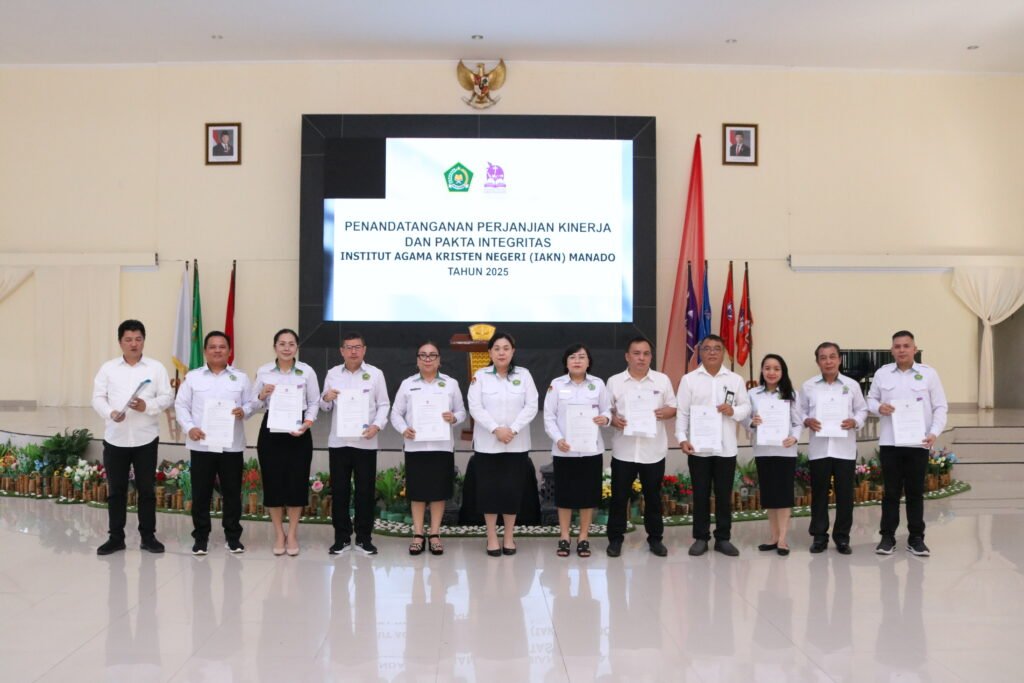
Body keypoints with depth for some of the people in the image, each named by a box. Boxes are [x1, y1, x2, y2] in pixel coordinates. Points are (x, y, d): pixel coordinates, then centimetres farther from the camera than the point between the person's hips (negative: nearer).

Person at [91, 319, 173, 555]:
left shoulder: (156, 368, 3)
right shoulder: (108, 368, 6)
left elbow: (167, 397, -1)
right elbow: (98, 398, 0)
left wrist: (147, 406, -19)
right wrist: (110, 413, -19)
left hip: (145, 439, -1)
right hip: (115, 439, 1)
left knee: (146, 489, 5)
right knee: (116, 490, 8)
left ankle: (148, 536, 15)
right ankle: (116, 537, 18)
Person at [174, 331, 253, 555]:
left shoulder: (240, 378, 7)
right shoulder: (193, 377, 5)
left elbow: (251, 404, 5)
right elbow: (181, 405, 4)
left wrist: (243, 411, -17)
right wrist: (189, 428, -11)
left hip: (231, 445, 0)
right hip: (201, 444, 0)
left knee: (232, 492, 6)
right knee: (201, 493, 5)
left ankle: (233, 536, 18)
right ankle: (201, 537, 17)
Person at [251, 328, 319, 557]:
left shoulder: (307, 371, 1)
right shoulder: (263, 372, 4)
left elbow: (314, 402, 2)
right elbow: (254, 405, 8)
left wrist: (307, 423, -14)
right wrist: (262, 395, -13)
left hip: (298, 432, -1)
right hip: (271, 431, 1)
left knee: (297, 482, 1)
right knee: (273, 482, 3)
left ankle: (292, 533, 18)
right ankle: (279, 533, 20)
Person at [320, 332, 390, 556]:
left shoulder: (375, 374, 2)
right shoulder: (332, 374, 7)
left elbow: (384, 404, 2)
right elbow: (325, 407, 11)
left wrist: (377, 426, -14)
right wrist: (326, 398, -12)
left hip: (365, 442, -1)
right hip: (338, 441, 2)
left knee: (365, 490, 3)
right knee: (339, 490, 5)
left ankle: (364, 538, 14)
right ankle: (341, 537, 17)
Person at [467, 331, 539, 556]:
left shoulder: (524, 375, 3)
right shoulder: (480, 376, 1)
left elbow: (531, 406, -4)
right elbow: (475, 408, -7)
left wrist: (513, 430, -16)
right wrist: (496, 429, -18)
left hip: (517, 444, 1)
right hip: (486, 444, -1)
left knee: (512, 490, 4)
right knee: (489, 489, 2)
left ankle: (509, 537, 18)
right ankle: (492, 537, 14)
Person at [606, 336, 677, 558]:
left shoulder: (662, 380, 4)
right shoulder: (614, 381, 2)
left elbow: (673, 408, 8)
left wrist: (665, 412, -14)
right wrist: (613, 419, -16)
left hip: (653, 450, 1)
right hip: (624, 450, -1)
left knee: (653, 497, 10)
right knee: (619, 496, 5)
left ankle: (655, 538, 23)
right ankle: (615, 539, 17)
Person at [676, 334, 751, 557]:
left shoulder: (735, 380, 6)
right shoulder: (689, 379, 1)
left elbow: (746, 407, 7)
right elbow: (682, 412, -1)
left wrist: (733, 411, -14)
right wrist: (682, 438, -11)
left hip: (726, 447, 1)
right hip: (698, 447, -1)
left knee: (724, 495, 8)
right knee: (700, 495, 6)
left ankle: (723, 538, 18)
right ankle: (700, 538, 15)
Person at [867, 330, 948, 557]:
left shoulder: (928, 373, 1)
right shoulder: (882, 373, 5)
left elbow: (940, 407, 1)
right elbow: (870, 399, 11)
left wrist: (935, 432, -13)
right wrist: (879, 407, -12)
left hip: (918, 443, 0)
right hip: (889, 442, 1)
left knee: (915, 492, 7)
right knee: (891, 492, 5)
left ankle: (916, 538, 17)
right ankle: (887, 536, 13)